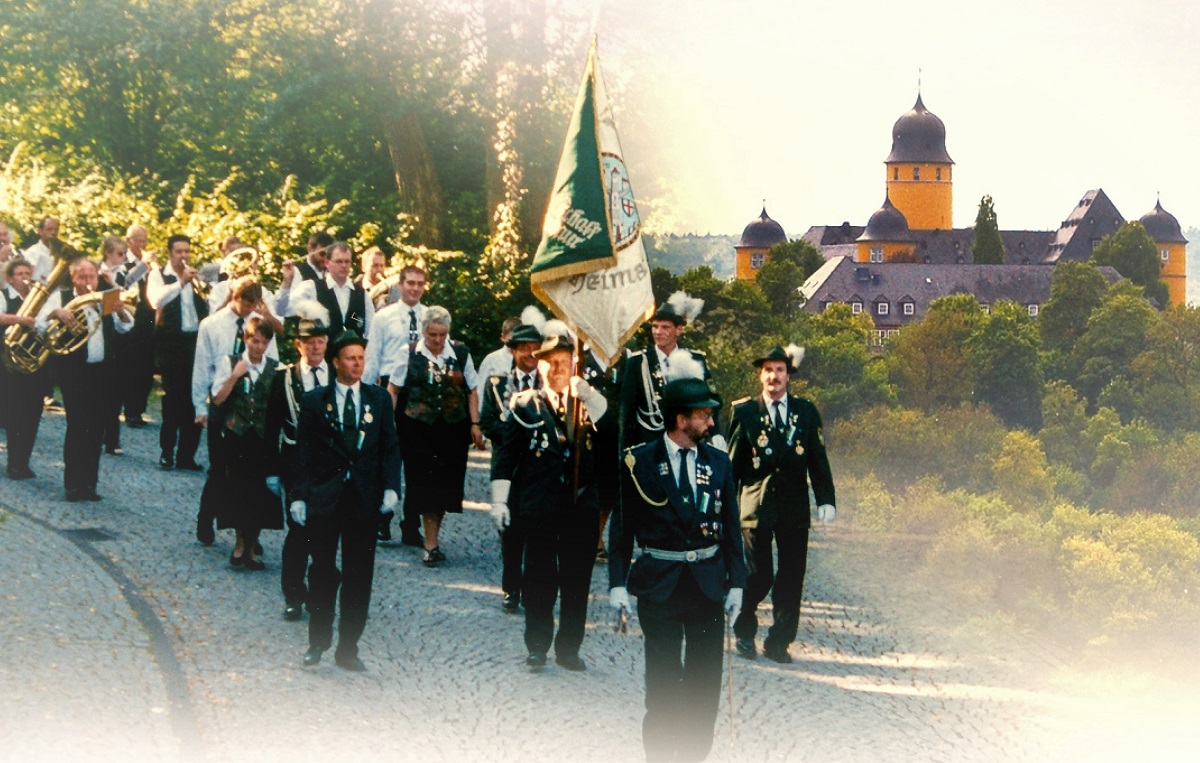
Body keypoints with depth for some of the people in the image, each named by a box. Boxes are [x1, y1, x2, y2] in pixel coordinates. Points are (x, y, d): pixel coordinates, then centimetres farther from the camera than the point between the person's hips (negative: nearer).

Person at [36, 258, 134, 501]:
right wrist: (55, 313, -28)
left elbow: (125, 327, 4)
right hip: (74, 372, -4)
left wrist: (121, 312, -18)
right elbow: (39, 325, -8)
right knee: (77, 427, -8)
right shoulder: (61, 297, 0)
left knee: (96, 430, 5)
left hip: (102, 372, 4)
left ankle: (89, 483, 13)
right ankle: (73, 484, -1)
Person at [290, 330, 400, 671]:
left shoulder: (379, 399, 8)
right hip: (324, 499, -1)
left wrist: (390, 488, -6)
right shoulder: (314, 401, 3)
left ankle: (348, 648, 10)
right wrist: (299, 496, -5)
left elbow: (390, 448, 7)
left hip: (364, 499, 1)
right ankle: (318, 641, 18)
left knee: (359, 576, 3)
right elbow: (303, 451, 2)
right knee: (323, 572, 4)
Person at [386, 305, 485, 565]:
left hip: (454, 428, 2)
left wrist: (475, 424, 3)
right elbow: (393, 390, 3)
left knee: (446, 484, 2)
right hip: (419, 428, -2)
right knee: (426, 484, -4)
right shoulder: (409, 354, 0)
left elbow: (472, 390, 9)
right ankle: (431, 545, -1)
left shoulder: (461, 353, 4)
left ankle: (432, 540, 17)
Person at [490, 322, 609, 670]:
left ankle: (569, 648, 14)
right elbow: (506, 455, 4)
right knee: (539, 576, 3)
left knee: (577, 578, 4)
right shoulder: (526, 405, 4)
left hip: (581, 504, 2)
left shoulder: (588, 402, 8)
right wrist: (499, 500, -1)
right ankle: (537, 646, 14)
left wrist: (586, 392, -19)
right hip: (539, 506, -1)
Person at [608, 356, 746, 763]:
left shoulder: (718, 462, 6)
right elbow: (621, 526, 0)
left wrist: (736, 582, 6)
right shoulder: (640, 462, -5)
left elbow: (730, 526, 10)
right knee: (664, 679, -4)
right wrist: (617, 583, -5)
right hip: (660, 582, -4)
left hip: (708, 579, 4)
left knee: (705, 679, 7)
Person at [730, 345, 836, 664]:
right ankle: (744, 632, 21)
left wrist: (826, 499, 1)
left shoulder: (806, 411, 8)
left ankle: (779, 641, 12)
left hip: (794, 507, 2)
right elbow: (732, 462, 5)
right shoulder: (745, 412, 3)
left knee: (792, 576, 0)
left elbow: (818, 458, 9)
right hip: (756, 507, -2)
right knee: (758, 575, -3)